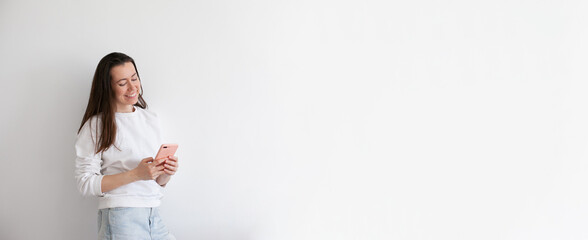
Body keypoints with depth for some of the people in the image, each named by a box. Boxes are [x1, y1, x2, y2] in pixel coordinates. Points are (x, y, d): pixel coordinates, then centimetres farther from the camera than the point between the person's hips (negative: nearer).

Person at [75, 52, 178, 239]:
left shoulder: (151, 119, 14)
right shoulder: (95, 125, -4)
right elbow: (85, 183, -11)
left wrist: (166, 173, -5)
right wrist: (136, 174, -18)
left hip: (154, 217, 6)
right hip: (120, 217, -5)